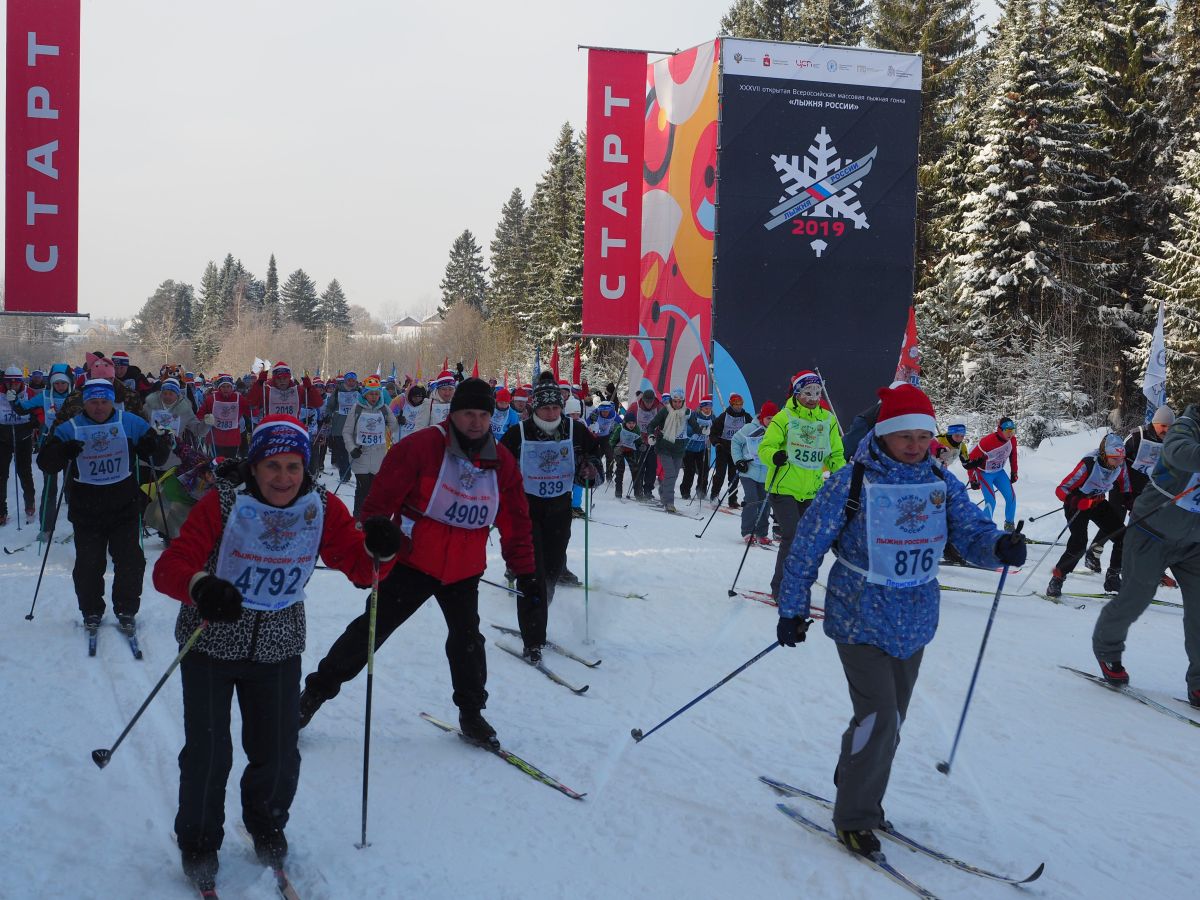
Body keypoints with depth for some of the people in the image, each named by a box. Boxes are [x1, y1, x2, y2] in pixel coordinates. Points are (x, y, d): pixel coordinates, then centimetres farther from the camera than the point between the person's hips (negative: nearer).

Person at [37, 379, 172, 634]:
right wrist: (63, 453, -28)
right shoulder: (70, 428, -2)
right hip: (86, 513, 0)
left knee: (130, 561, 2)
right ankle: (91, 612, 23)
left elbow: (155, 457, 2)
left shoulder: (131, 424, -1)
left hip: (125, 509, 0)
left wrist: (160, 448, -23)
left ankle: (126, 611, 18)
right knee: (88, 565, 5)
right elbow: (45, 462, -6)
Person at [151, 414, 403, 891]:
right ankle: (198, 842, 26)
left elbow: (360, 568, -9)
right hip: (211, 643, -2)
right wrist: (201, 587, -46)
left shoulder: (322, 507, -11)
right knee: (208, 753, -3)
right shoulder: (223, 504, -20)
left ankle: (267, 826, 37)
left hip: (279, 649, 2)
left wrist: (379, 550, -32)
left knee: (277, 754, 4)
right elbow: (168, 568, -24)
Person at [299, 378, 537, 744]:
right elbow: (381, 499, -12)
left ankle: (471, 711, 26)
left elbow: (515, 522, 8)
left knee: (467, 639, 8)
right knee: (372, 629, 2)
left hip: (464, 571, 3)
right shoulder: (421, 446, -14)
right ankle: (318, 689, 18)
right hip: (413, 562, -3)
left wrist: (524, 571, 8)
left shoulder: (502, 462, 0)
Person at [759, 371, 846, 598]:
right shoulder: (784, 417, -5)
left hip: (811, 492, 5)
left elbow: (835, 454, 16)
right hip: (784, 488, -5)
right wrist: (775, 456, -29)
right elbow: (765, 447, -7)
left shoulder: (828, 420, 9)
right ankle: (781, 588, 0)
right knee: (792, 537, -11)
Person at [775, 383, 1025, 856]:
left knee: (891, 718, 16)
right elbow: (808, 545, -8)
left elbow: (972, 531, -4)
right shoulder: (852, 481, -13)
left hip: (915, 620, 5)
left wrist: (1001, 546, -28)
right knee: (879, 716, -11)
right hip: (861, 618, -5)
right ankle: (854, 816, 7)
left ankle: (858, 790, 38)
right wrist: (792, 609, -7)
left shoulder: (943, 483, 0)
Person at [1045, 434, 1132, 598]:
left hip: (1098, 502, 6)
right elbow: (1061, 490, -29)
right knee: (1078, 545, -24)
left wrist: (1130, 503, -18)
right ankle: (1056, 580, -9)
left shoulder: (1121, 465, -13)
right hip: (1077, 504, -6)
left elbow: (1125, 492, 4)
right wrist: (1076, 502, -47)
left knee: (1123, 538, -6)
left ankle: (1113, 578, 10)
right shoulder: (1088, 464, -30)